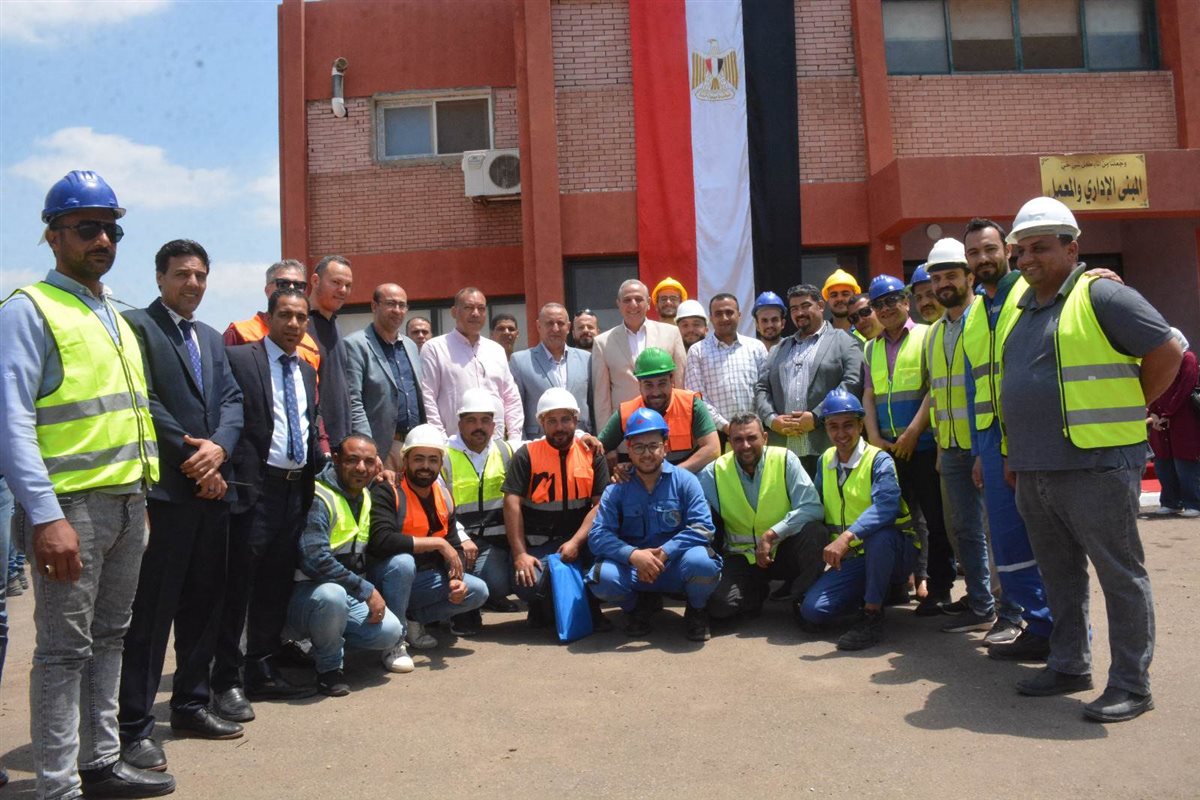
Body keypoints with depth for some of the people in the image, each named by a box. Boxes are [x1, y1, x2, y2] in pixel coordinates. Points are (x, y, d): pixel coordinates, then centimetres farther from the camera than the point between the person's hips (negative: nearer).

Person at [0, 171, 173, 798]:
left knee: (109, 637, 14)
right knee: (65, 648, -1)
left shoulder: (114, 316, 18)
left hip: (128, 502, 8)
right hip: (71, 506, -7)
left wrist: (143, 492, 15)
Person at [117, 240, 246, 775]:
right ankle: (135, 727, 5)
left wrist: (219, 447, -8)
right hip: (165, 490, -7)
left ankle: (191, 706, 24)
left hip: (212, 488, 7)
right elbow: (145, 401, -12)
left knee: (204, 604, 12)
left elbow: (232, 400, 11)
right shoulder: (137, 326, -3)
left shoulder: (210, 338, 19)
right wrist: (193, 460, -12)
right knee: (151, 609, -3)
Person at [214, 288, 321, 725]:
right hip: (255, 487, -7)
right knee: (238, 586, 0)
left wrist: (314, 476, 14)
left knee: (277, 587, 13)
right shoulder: (240, 359, -4)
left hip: (296, 489, 7)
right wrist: (232, 477, -15)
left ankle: (262, 672, 25)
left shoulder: (307, 371, 16)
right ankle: (228, 682, 10)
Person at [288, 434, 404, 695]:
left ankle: (323, 637, 12)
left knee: (390, 631, -15)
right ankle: (329, 668, -12)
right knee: (331, 595, -40)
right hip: (305, 593, -7)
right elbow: (315, 560, -30)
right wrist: (366, 590, -25)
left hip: (349, 595, 7)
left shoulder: (366, 496, 8)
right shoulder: (319, 498, -19)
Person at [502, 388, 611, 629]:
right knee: (526, 584, -29)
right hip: (537, 542, -1)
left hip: (579, 539, 1)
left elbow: (600, 504, -2)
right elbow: (512, 504, -7)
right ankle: (540, 605, 11)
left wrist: (576, 542, -17)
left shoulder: (592, 453, 5)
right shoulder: (526, 454, 0)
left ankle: (589, 604, 2)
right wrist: (520, 554, -16)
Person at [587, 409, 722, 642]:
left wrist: (664, 553, -26)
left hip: (676, 567, -1)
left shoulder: (684, 481, -4)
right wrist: (633, 554, -28)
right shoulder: (616, 490, 0)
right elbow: (597, 536, -11)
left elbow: (702, 527, -14)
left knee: (700, 561, -34)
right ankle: (638, 606, 8)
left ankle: (696, 612, 3)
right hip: (633, 569, 1)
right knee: (602, 577, -29)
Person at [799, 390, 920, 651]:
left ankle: (872, 617, -23)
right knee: (812, 610, -15)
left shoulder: (878, 460, -14)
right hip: (852, 559, 5)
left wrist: (847, 536, -46)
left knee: (879, 534, -40)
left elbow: (886, 506, -32)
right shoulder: (825, 461, 7)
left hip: (892, 550, -5)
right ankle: (878, 592, 12)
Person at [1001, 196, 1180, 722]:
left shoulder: (1099, 295, -8)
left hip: (1095, 466, -8)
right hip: (1035, 472, 8)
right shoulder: (1024, 308, 16)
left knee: (1120, 575, 2)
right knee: (1060, 575, 16)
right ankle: (1069, 666, 29)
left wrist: (1125, 412, -4)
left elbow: (1167, 352, -10)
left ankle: (1131, 684, 11)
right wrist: (1015, 454, 18)